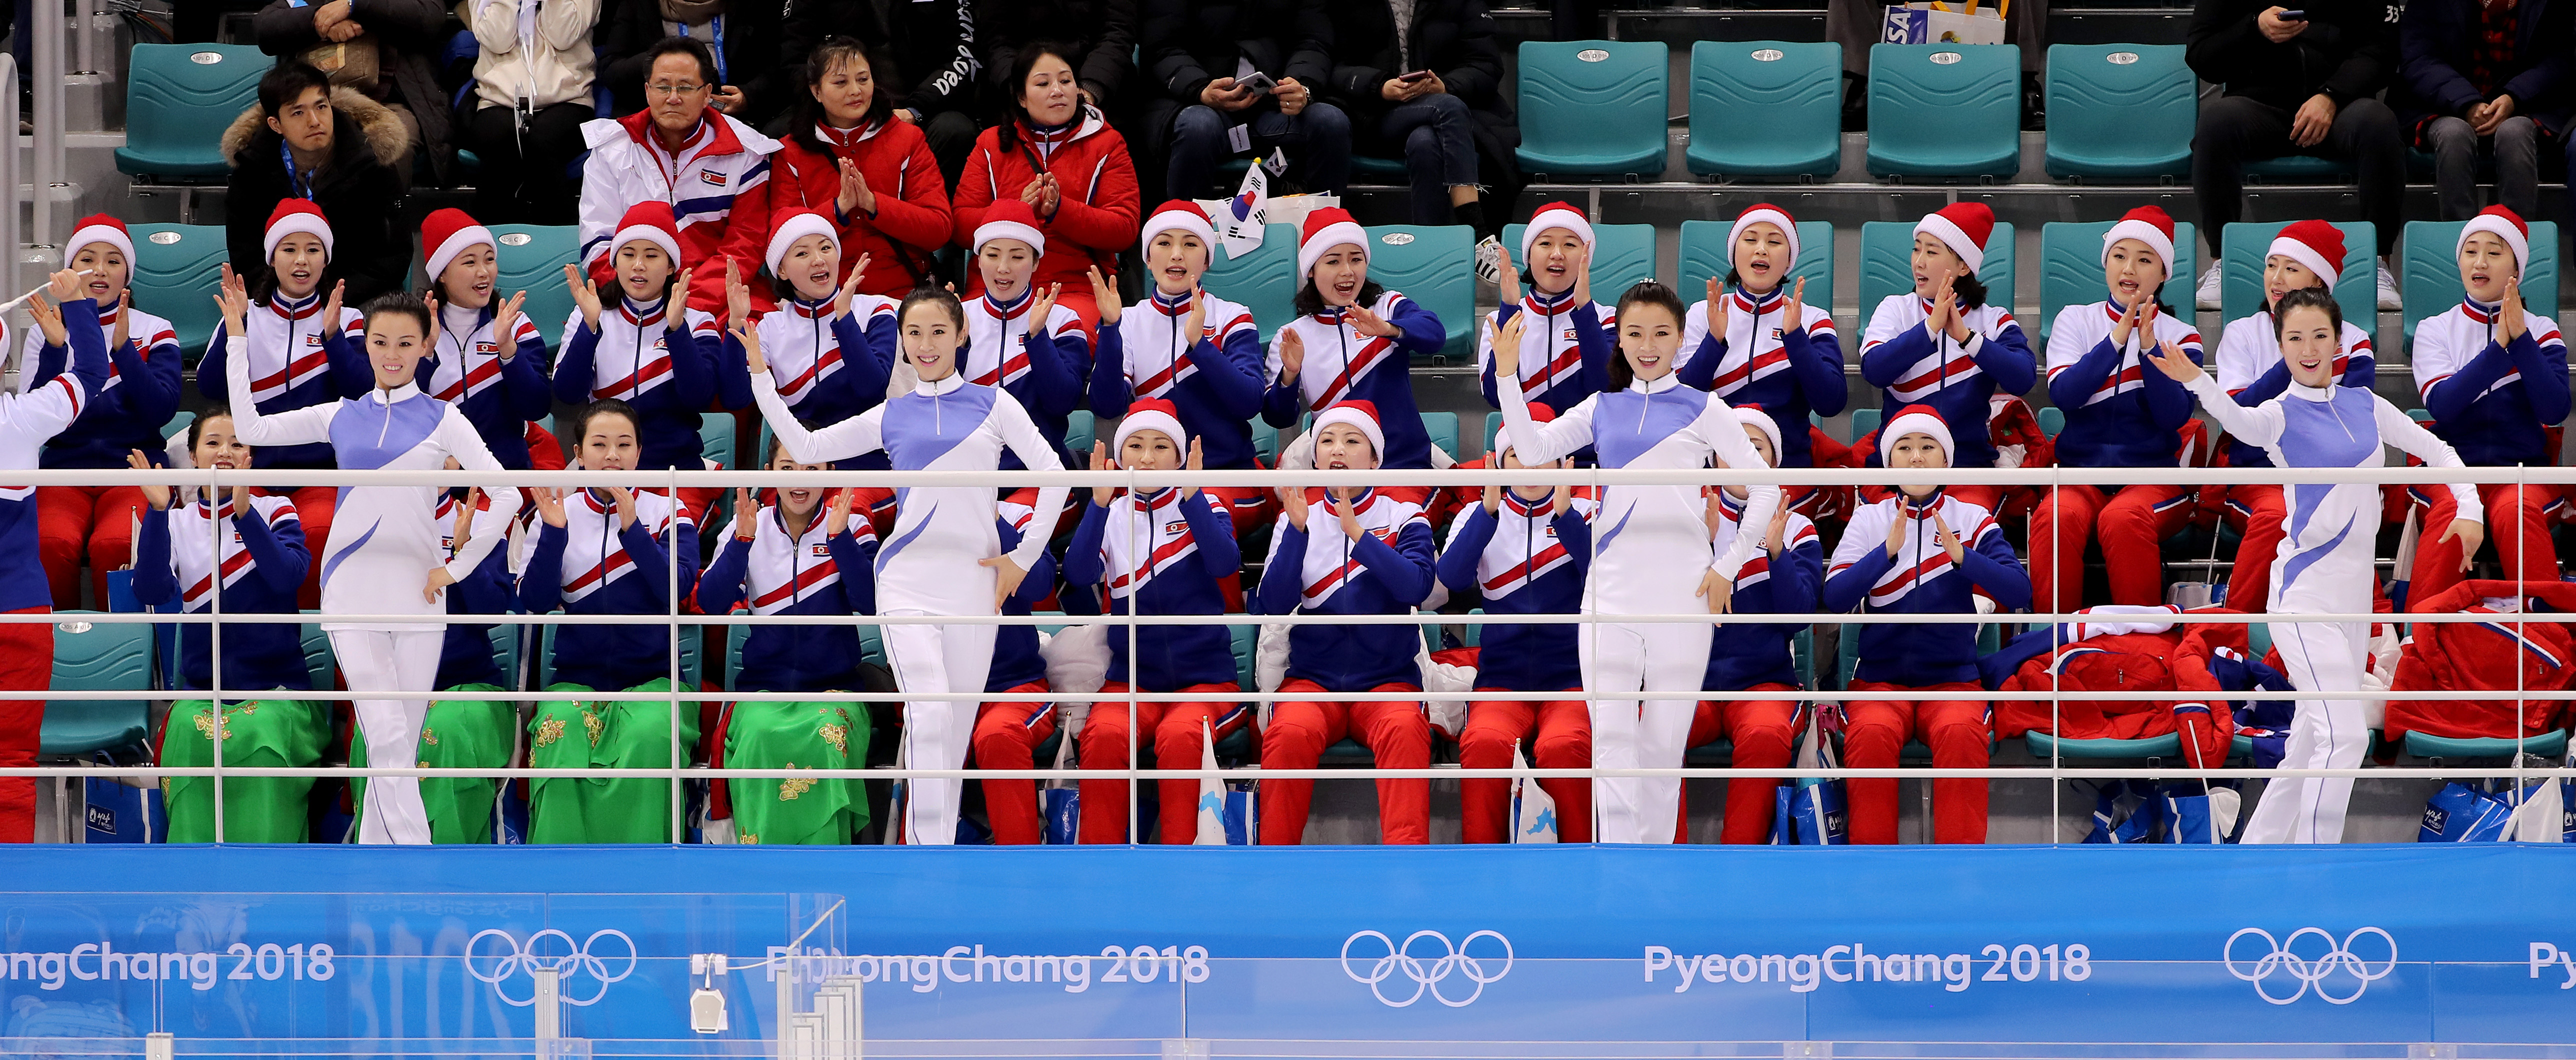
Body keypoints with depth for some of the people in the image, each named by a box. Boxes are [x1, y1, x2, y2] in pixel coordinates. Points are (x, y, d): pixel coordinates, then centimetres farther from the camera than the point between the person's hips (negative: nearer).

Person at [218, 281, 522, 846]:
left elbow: (506, 495, -1)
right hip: (352, 595, 0)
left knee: (399, 744, 2)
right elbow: (250, 427, 10)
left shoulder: (442, 419, 4)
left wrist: (458, 567, -4)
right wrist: (237, 335, 7)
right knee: (386, 736, -11)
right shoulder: (341, 417, 10)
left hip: (417, 593, 0)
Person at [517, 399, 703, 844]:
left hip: (654, 674, -1)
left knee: (650, 734, -34)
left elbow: (677, 588, -9)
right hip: (578, 674, 1)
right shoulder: (558, 514, 10)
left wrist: (631, 527, -18)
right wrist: (554, 531, -14)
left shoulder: (667, 513, 7)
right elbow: (534, 602, -2)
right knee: (559, 734, -32)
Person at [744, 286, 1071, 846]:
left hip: (975, 578, 1)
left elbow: (1053, 475, 5)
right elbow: (805, 446, 13)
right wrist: (760, 373, 7)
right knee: (929, 716, -18)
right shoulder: (889, 417, 13)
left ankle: (940, 839, 12)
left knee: (957, 728, 2)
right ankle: (929, 850, -23)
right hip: (909, 576, -1)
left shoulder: (994, 404, 9)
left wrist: (1023, 558, 1)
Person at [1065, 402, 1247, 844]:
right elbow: (1079, 575, -10)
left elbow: (1225, 564, -14)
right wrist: (1100, 503, -21)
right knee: (1105, 735, -31)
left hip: (1204, 678, -1)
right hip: (1132, 681, 1)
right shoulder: (1109, 515, 9)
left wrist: (1191, 497, -24)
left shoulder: (1204, 506, 6)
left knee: (1179, 736, -34)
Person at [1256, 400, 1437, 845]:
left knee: (1404, 730, -34)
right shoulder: (1296, 518, 11)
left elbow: (1415, 585, -13)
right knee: (1290, 733, -32)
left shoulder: (1403, 517, 7)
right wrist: (1298, 529, -15)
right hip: (1313, 680, 1)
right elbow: (1275, 604, -4)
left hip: (1388, 680, -1)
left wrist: (1356, 532, -20)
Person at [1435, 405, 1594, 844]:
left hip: (1571, 679, -1)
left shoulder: (1585, 515, 11)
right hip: (1501, 679, 1)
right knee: (1484, 744, -33)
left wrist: (1565, 515, -19)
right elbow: (1451, 579, -6)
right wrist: (1490, 510, -17)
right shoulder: (1478, 517, 14)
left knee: (1562, 747, -34)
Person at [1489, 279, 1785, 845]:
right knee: (1610, 736, -8)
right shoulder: (1602, 409, 15)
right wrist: (1507, 375, -9)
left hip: (1682, 588, -2)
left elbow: (1765, 491, 6)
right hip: (1611, 587, 2)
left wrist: (1729, 568, -1)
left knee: (1666, 736, 1)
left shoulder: (1702, 409, 7)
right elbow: (1534, 448, 1)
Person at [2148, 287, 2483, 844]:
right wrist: (2195, 380, -51)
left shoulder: (2365, 404, 10)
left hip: (2355, 588, 6)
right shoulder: (2281, 414, -7)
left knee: (2314, 737, 12)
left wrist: (2469, 510, 3)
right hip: (2306, 590, -6)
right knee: (2344, 735, -18)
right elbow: (2243, 422, -31)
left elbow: (2436, 450, 19)